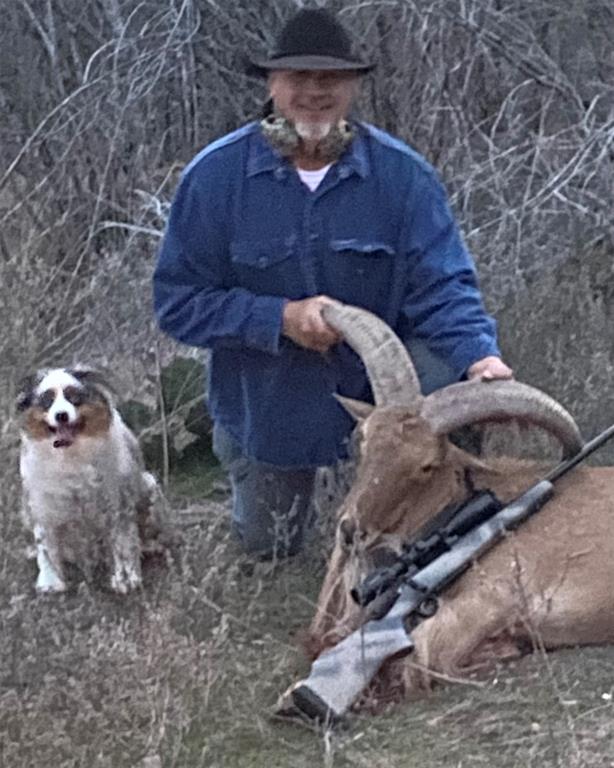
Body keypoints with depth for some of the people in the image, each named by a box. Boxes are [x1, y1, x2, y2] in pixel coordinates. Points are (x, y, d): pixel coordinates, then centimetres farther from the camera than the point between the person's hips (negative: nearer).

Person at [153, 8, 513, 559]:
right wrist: (280, 317, -30)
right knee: (270, 547, 16)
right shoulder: (215, 176, -18)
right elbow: (176, 301, -16)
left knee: (457, 381, -31)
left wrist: (479, 355, -38)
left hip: (376, 377, 0)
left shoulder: (403, 174, -17)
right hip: (268, 405, 1)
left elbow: (441, 286, -18)